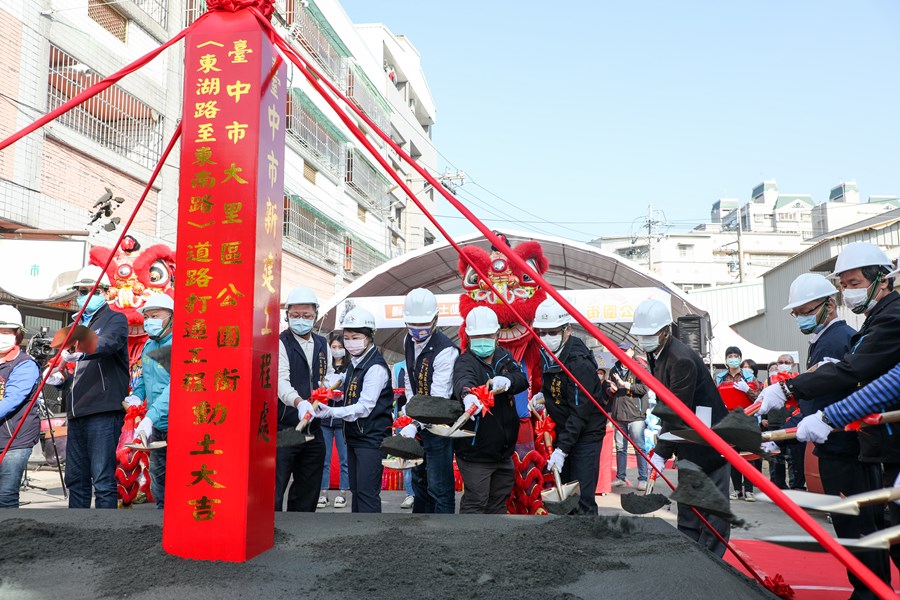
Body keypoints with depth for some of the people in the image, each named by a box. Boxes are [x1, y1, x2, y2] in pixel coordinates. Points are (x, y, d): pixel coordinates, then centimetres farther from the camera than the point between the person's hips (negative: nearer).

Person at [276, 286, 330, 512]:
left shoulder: (322, 344, 12)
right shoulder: (280, 343, -8)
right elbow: (280, 380, -23)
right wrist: (299, 402, -41)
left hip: (313, 428, 6)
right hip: (283, 428, -6)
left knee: (307, 493, 14)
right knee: (273, 490, -7)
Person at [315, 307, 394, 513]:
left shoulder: (376, 367, -17)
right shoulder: (354, 363, 11)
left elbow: (364, 407, -22)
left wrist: (331, 412, -28)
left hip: (371, 439, -9)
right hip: (354, 435, 9)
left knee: (367, 492, -9)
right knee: (356, 490, 16)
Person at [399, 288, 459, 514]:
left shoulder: (445, 350, -22)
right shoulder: (409, 342, 4)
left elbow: (439, 398, -27)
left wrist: (415, 425, -34)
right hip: (418, 422, 9)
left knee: (439, 486, -6)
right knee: (419, 479, 21)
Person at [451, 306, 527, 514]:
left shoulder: (504, 356, 6)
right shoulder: (465, 361, -15)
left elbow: (522, 379, -12)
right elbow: (463, 380, -38)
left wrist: (507, 381, -35)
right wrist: (467, 395, -62)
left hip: (504, 449, 7)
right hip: (475, 451, -6)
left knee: (498, 503, 18)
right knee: (475, 502, -5)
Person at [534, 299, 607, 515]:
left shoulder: (579, 363, -25)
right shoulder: (547, 353, 3)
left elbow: (580, 413, -26)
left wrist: (562, 449, -30)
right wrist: (542, 395, 2)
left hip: (586, 434, -9)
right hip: (563, 431, 9)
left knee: (582, 499, -10)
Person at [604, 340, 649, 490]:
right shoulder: (614, 370, 17)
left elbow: (644, 388, -13)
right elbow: (607, 388, 25)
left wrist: (624, 384, -16)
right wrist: (610, 389, 2)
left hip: (635, 415, -5)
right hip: (618, 415, 6)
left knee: (639, 447, -4)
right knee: (620, 448, 11)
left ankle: (643, 479, 2)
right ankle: (620, 478, 18)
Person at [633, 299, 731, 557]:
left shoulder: (682, 359, -24)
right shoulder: (655, 354, 6)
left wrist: (662, 453, -23)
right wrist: (662, 445, 12)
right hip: (690, 441, 10)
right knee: (687, 503, 16)